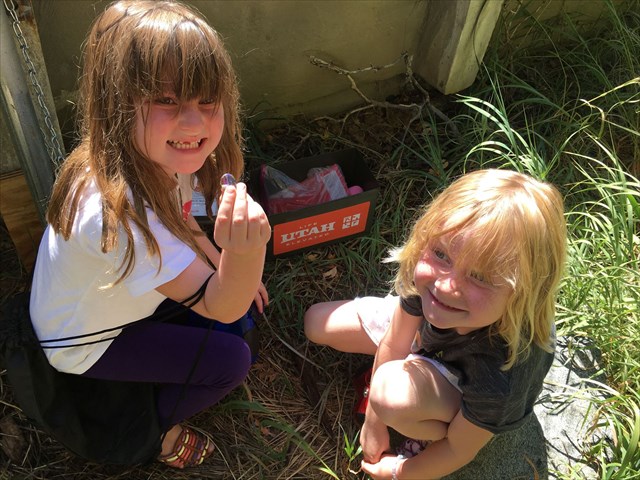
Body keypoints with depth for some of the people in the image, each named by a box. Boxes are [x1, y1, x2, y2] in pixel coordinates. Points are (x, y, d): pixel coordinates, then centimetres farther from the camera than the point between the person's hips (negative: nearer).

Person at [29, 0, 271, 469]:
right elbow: (219, 307, -38)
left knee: (242, 307, 5)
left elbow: (183, 223, 4)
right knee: (231, 360, -11)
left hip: (125, 300, 7)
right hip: (88, 341, -7)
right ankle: (159, 430, 17)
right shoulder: (116, 211, -44)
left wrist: (234, 269, -1)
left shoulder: (162, 156, -19)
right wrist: (245, 254, -59)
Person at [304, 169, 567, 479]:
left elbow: (459, 451, -24)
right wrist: (373, 422, -3)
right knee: (317, 323, 7)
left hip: (473, 410, -4)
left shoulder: (504, 374, -44)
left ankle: (434, 432, -2)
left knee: (394, 393, -37)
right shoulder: (427, 275, -35)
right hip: (424, 336, 5)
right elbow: (392, 345, -17)